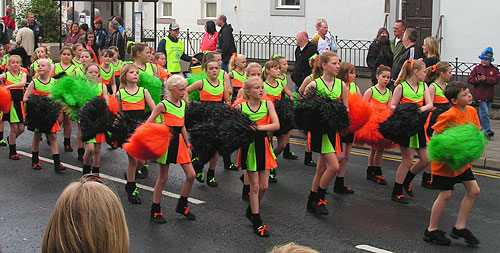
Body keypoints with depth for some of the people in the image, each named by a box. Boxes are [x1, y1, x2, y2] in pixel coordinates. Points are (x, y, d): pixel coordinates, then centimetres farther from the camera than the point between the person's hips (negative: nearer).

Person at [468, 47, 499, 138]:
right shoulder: (477, 68, 1)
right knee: (485, 113, -10)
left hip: (489, 95, 3)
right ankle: (487, 131, -9)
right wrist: (477, 79, -19)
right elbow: (470, 79, 1)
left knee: (484, 113, 12)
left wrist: (485, 79, -20)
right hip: (480, 95, -3)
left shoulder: (494, 69, 5)